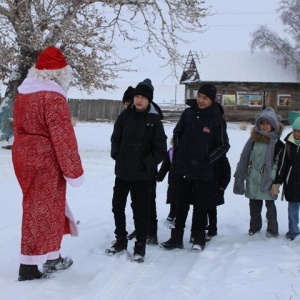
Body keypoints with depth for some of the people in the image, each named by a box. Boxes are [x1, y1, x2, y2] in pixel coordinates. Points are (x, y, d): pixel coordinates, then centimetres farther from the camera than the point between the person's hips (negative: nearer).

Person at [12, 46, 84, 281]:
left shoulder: (23, 92, 10)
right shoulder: (53, 97, -18)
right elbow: (63, 137, -19)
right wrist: (74, 171, -13)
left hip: (24, 156, 9)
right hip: (45, 161, -9)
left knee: (44, 207, 18)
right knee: (41, 210, 2)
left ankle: (53, 257, 28)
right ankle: (29, 266, 11)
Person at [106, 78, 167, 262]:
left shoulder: (154, 120, -7)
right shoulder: (125, 115, 2)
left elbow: (161, 149, -7)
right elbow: (116, 138, 12)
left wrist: (146, 164, -11)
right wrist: (117, 156, 2)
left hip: (143, 174, -4)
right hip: (122, 171, 4)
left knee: (141, 210, 4)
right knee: (118, 206, 13)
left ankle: (140, 246, 18)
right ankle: (121, 240, 31)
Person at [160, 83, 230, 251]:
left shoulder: (217, 119, -7)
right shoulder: (188, 113, 3)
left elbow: (224, 146, -3)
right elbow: (177, 133, 16)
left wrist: (207, 160, -7)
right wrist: (178, 153, 8)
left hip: (202, 171, -3)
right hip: (183, 168, 3)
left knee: (200, 205, 7)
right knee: (181, 204, 11)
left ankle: (199, 238, 21)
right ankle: (176, 238, 20)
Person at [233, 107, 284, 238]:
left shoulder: (277, 143, -6)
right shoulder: (254, 139, 5)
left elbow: (278, 163, -8)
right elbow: (244, 157, 9)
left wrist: (273, 180, -16)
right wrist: (240, 174, 7)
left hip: (267, 181, -4)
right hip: (252, 179, 4)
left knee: (270, 205, 6)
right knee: (254, 205, 14)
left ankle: (272, 229, 20)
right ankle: (255, 226, 30)